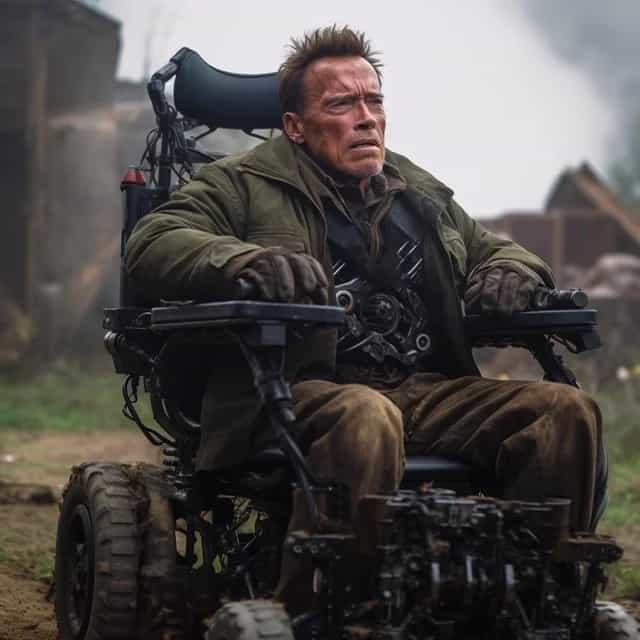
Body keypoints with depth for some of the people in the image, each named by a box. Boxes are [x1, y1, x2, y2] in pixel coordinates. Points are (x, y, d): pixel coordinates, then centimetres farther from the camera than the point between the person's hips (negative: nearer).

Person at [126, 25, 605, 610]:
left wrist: (510, 270, 10)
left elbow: (493, 249, 38)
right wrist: (248, 261, -22)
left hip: (430, 393, 5)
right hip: (303, 392, -5)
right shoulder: (247, 184, 10)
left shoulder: (422, 194, 27)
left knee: (568, 410, -18)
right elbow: (151, 243, -2)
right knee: (365, 420, -41)